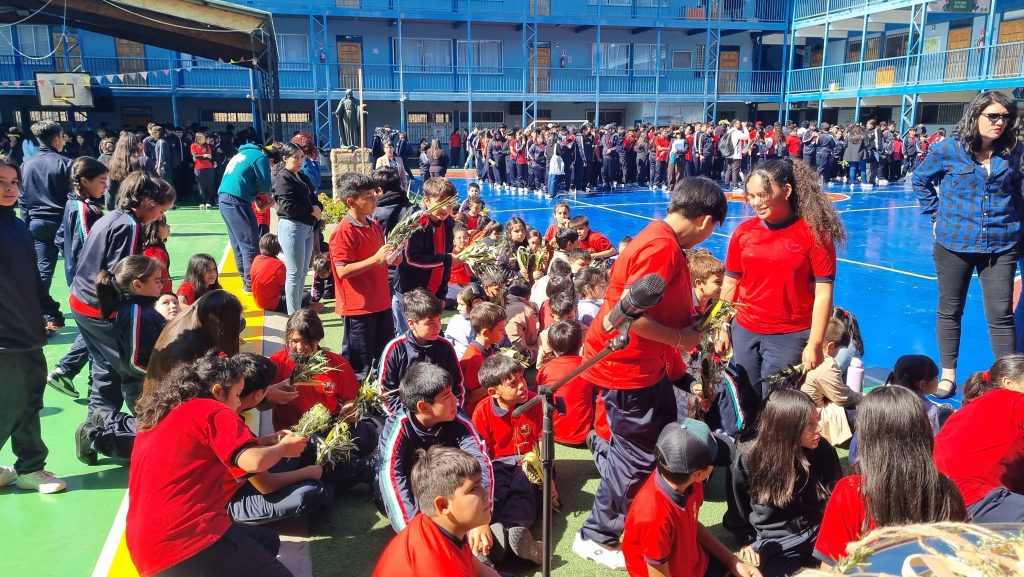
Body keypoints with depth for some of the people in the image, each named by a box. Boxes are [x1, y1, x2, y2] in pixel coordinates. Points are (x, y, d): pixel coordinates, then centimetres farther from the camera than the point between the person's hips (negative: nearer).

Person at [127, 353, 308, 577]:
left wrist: (268, 441, 22)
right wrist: (284, 447, 0)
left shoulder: (162, 415, 18)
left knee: (267, 539, 22)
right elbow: (254, 461, -20)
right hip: (184, 542, -10)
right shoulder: (213, 411, -8)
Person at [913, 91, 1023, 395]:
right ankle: (948, 375, 22)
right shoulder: (947, 149, -6)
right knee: (949, 311, 8)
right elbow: (920, 180, 8)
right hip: (955, 243, -1)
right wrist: (936, 213, 3)